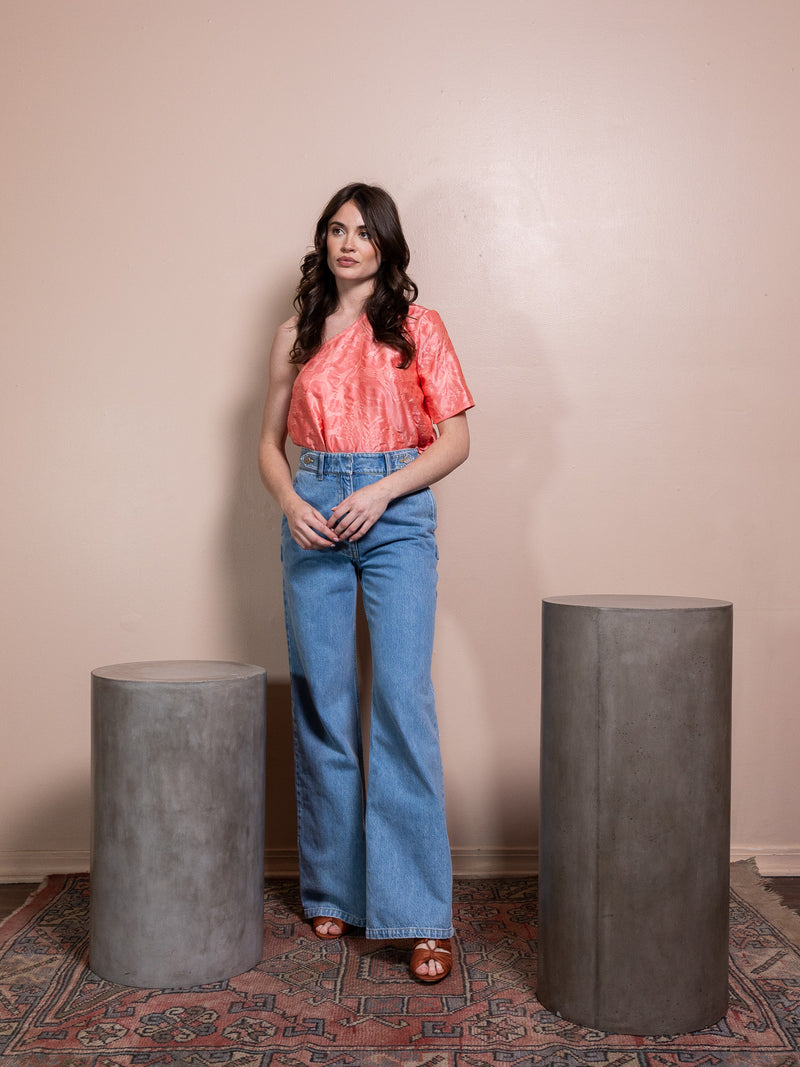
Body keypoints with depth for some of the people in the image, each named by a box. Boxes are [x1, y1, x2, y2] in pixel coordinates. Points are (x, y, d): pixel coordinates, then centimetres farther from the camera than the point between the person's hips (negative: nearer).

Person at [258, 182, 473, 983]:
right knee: (320, 704, 4)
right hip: (312, 520, 3)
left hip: (396, 517, -3)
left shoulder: (417, 329, 6)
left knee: (402, 698, -12)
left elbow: (455, 439, 2)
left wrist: (380, 492, -11)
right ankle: (333, 890, 17)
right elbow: (271, 442, 16)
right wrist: (292, 503, -4)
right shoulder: (296, 337, 14)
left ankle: (421, 915, -9)